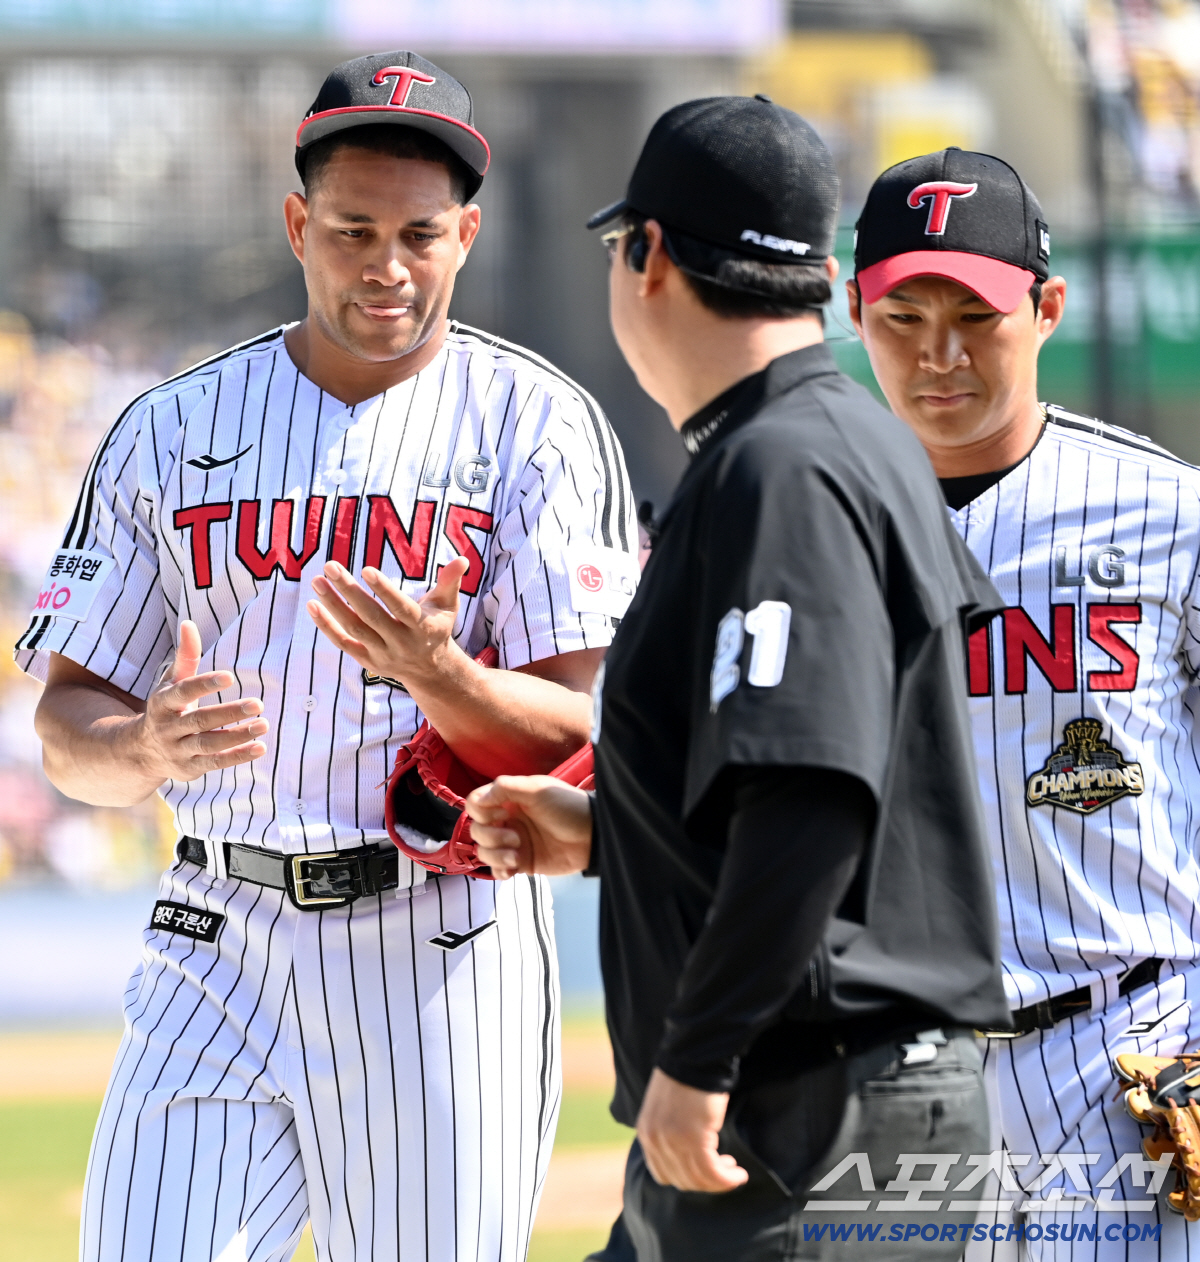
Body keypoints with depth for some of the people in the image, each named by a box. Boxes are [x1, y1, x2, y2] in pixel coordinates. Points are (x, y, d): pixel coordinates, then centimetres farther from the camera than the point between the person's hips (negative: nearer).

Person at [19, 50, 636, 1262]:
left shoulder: (538, 425, 1)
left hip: (445, 947, -2)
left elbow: (583, 732, -6)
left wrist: (436, 674, -26)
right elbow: (68, 728, 7)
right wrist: (150, 744, -16)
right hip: (219, 948, 2)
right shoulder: (171, 430, 8)